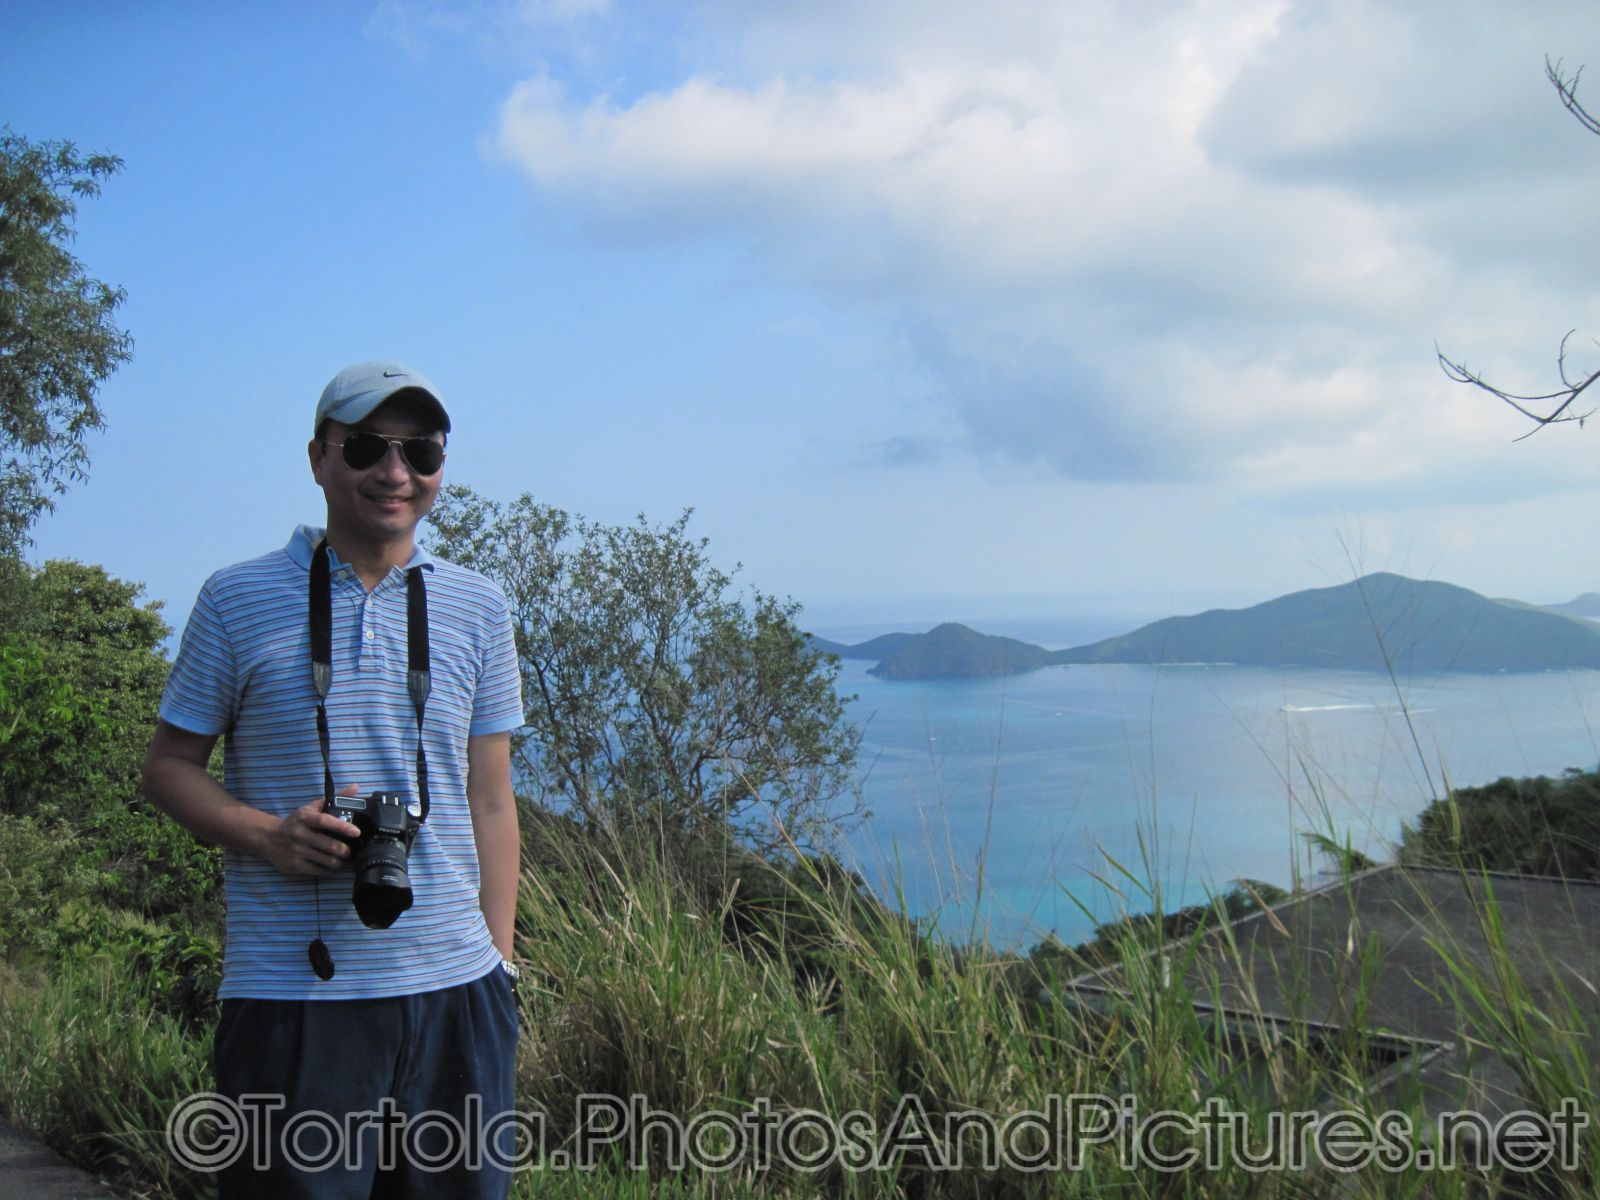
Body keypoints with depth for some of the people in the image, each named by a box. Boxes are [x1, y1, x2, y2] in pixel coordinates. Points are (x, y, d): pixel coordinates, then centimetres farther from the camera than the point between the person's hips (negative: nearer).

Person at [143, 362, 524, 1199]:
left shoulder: (478, 610, 7)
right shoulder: (236, 600, 1)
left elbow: (490, 799, 9)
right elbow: (169, 764, 6)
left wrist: (499, 965, 6)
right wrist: (267, 835, -13)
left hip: (452, 987, 2)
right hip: (290, 998, -2)